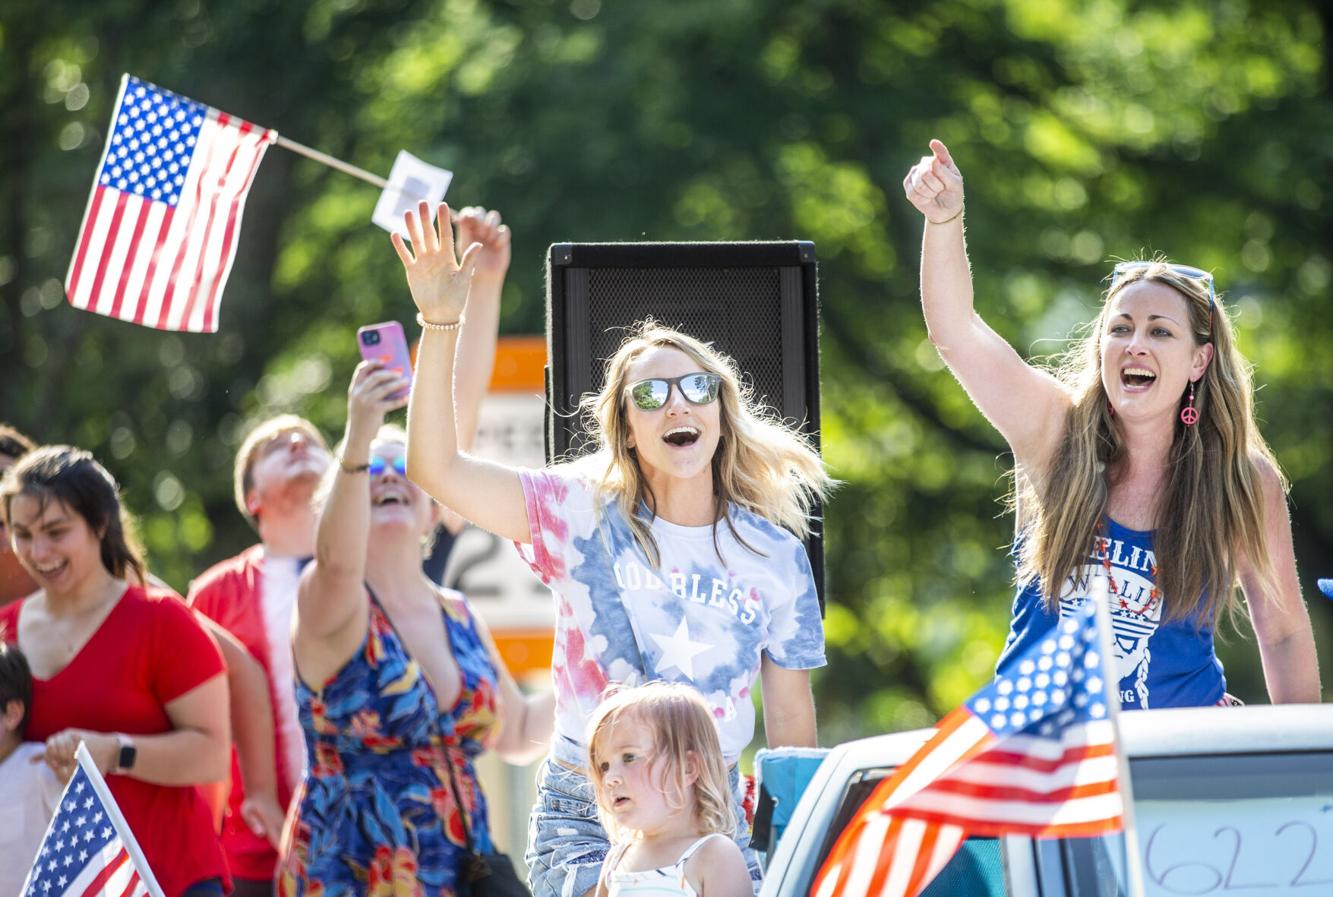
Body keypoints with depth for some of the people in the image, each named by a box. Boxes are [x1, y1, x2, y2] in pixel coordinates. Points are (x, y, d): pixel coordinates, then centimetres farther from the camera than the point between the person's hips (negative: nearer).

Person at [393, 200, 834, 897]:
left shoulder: (774, 554, 4)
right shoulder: (585, 516, -2)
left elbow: (789, 711, 12)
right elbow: (436, 468, -13)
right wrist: (440, 323, -21)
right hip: (585, 819, -2)